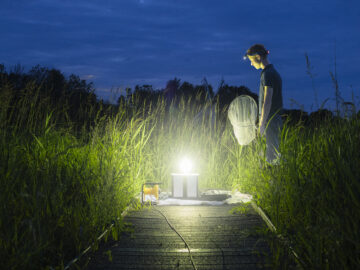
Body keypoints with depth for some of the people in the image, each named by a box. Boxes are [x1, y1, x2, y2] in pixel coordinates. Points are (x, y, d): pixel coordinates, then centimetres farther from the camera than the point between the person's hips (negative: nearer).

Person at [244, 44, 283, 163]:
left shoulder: (268, 74, -14)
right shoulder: (273, 72, 17)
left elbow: (267, 101, -19)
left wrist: (262, 124, -18)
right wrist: (262, 122, 23)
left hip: (270, 120, -10)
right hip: (275, 119, 10)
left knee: (271, 154, -7)